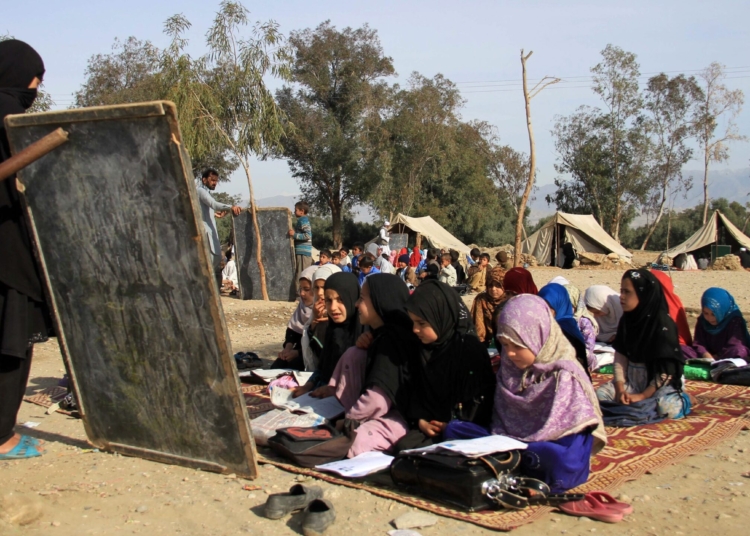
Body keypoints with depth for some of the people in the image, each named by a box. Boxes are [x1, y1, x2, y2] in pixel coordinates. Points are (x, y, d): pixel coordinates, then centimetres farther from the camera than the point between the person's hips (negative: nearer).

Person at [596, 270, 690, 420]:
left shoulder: (663, 324, -15)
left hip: (661, 382, -5)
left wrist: (643, 396, -18)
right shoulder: (627, 320, 4)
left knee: (667, 407, -35)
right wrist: (620, 389, -10)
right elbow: (620, 356, 2)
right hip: (632, 379, 6)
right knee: (600, 394, -16)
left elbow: (667, 370, -16)